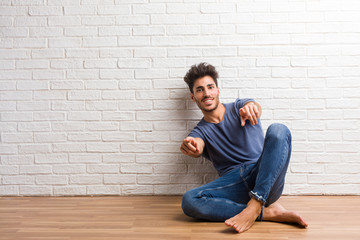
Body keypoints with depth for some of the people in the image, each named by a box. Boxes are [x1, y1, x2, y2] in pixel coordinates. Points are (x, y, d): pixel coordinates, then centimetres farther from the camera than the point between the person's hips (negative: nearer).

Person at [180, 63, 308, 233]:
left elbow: (256, 108, -12)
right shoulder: (201, 131, 14)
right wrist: (190, 146, -38)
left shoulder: (238, 108, 14)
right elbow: (198, 148, -11)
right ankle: (267, 212, -26)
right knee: (189, 201, -27)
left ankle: (254, 207, -38)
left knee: (278, 130, -27)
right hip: (234, 183, 1)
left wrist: (251, 108, -39)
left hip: (265, 178, 0)